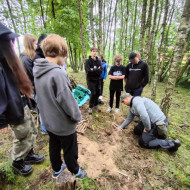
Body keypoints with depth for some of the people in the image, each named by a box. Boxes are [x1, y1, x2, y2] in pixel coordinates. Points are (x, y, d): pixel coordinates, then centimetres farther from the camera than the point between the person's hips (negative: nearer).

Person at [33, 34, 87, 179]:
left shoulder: (37, 71, -2)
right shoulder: (58, 73, -28)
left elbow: (43, 97, 7)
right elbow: (68, 101, -25)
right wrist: (77, 116, -9)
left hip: (48, 121, 7)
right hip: (64, 123, -7)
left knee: (54, 147, 27)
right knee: (70, 150, 18)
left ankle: (57, 169, 52)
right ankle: (76, 171, 45)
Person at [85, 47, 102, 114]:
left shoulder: (98, 61, 7)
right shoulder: (88, 61, -4)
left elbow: (101, 70, -6)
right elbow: (88, 71, -18)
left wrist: (93, 70, -13)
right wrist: (96, 70, -12)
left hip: (97, 80, 4)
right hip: (91, 80, -4)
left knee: (97, 93, 9)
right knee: (93, 94, -6)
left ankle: (95, 105, 28)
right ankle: (90, 107, 13)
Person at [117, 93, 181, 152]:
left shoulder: (136, 101, -20)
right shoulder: (132, 106, 13)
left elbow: (144, 116, -33)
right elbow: (129, 118, 25)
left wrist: (147, 129, -17)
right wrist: (121, 127, 25)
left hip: (157, 124, -10)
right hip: (152, 121, 10)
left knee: (143, 143, -1)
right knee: (137, 131, 19)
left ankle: (172, 144, 3)